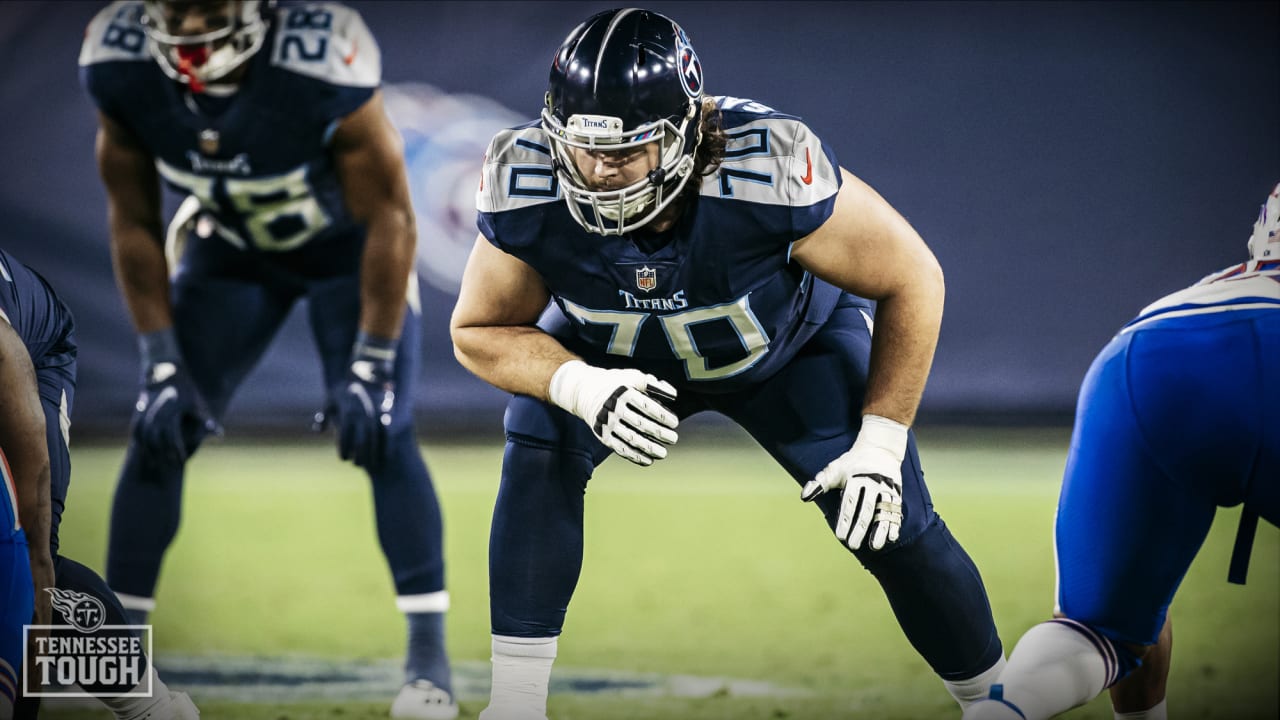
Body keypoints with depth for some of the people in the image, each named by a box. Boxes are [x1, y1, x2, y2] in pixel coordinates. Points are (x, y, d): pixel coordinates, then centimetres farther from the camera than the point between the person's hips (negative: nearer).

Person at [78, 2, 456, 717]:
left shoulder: (321, 66, -38)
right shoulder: (121, 68, -26)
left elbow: (389, 219, -25)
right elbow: (134, 224, -10)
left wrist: (370, 367, -23)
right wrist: (163, 363, -13)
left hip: (349, 248, -3)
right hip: (229, 248, 3)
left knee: (382, 433, -16)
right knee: (160, 429, -7)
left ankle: (430, 656, -7)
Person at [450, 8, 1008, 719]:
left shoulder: (770, 173, -43)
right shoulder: (529, 194, -35)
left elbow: (911, 280, -28)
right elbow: (480, 330, -19)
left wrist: (880, 442, -29)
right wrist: (584, 389, -38)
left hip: (788, 343, -1)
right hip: (619, 353, 1)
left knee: (891, 520, -9)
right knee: (540, 451, -25)